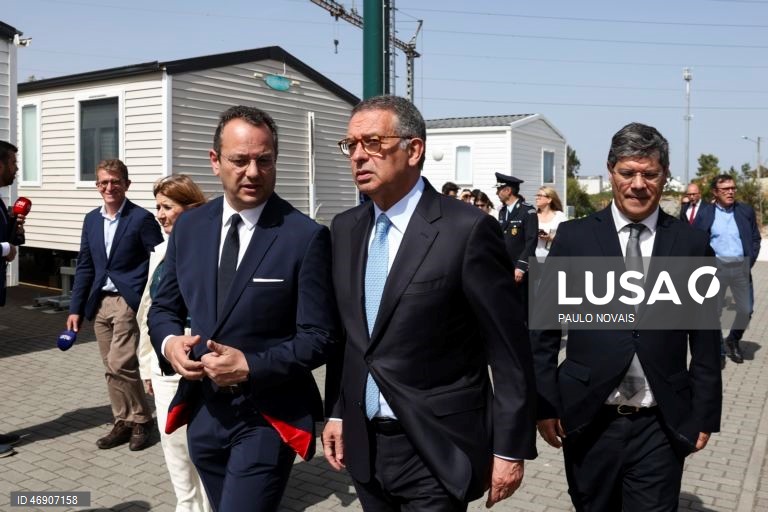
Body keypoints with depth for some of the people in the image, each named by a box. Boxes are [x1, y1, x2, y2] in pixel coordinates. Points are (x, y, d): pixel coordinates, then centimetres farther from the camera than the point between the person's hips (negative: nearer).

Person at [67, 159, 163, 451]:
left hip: (129, 302, -6)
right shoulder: (91, 220, 11)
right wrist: (76, 307, 9)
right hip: (100, 303, 6)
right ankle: (124, 422, 23)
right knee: (111, 369, 10)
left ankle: (141, 420, 11)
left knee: (119, 365, -9)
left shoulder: (141, 218, -8)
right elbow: (84, 267, 13)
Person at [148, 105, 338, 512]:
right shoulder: (188, 227, 2)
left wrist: (251, 366, -23)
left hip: (268, 418, -5)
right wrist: (169, 341, -11)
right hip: (203, 410, 5)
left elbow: (319, 336, -12)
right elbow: (163, 307, 11)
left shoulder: (306, 237, -13)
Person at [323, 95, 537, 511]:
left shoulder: (468, 229, -15)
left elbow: (509, 350, -12)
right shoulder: (345, 228, 4)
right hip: (364, 445, 6)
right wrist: (337, 412, 10)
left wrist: (511, 448, -9)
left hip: (437, 452, -5)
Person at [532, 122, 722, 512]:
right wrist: (545, 405, -3)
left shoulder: (691, 244, 0)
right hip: (588, 421, 1)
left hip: (661, 427, 0)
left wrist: (704, 415, 4)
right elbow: (543, 328, -1)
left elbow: (705, 342, 4)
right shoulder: (574, 236, -3)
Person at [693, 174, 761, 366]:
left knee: (746, 310, 7)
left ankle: (733, 341, 32)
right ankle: (718, 349, 20)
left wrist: (750, 262, 0)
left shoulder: (746, 211, 5)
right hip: (716, 266, -2)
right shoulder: (705, 213, -1)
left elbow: (755, 238, 10)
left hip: (741, 267, 2)